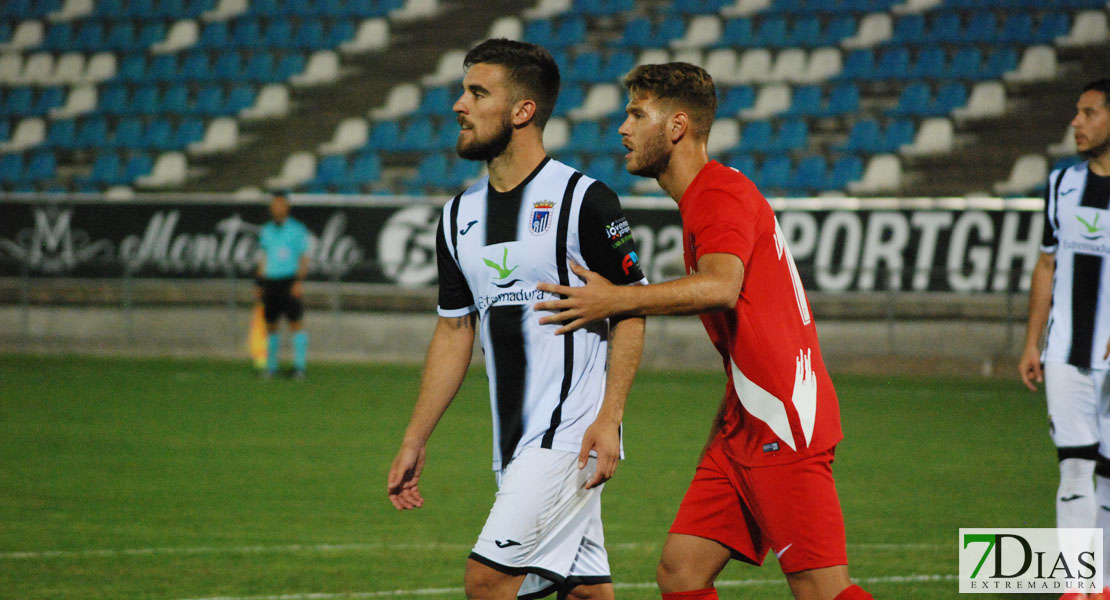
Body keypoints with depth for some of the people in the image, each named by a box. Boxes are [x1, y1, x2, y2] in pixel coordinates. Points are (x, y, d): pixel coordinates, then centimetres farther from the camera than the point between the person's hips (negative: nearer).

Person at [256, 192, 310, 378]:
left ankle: (300, 366, -11)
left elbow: (304, 258, -1)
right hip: (270, 281, 4)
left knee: (296, 323, -11)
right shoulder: (266, 231, 14)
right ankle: (271, 366, 12)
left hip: (290, 280, -4)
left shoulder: (298, 230, 1)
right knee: (271, 326, 5)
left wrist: (300, 281, -13)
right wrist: (259, 285, 15)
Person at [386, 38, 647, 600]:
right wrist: (414, 442, 16)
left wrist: (608, 417, -17)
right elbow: (454, 329, 18)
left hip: (571, 435, -7)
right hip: (515, 446, 7)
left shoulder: (584, 200, -8)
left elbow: (630, 313, -7)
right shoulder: (459, 215, 12)